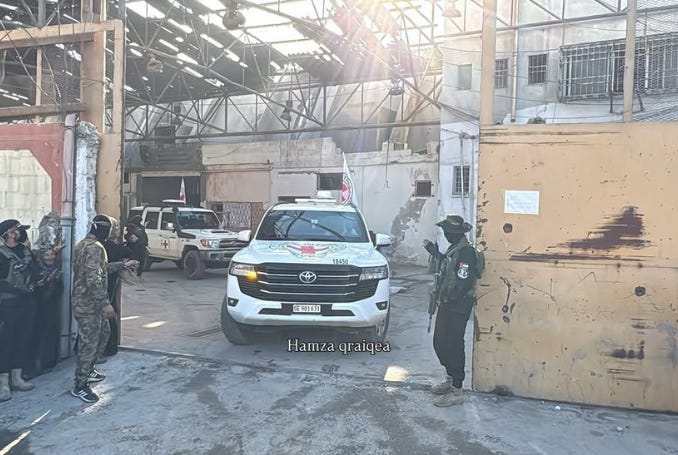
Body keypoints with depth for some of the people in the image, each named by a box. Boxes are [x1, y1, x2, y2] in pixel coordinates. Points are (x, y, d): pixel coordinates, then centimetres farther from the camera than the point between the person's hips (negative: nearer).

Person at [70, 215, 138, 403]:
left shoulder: (83, 244, 13)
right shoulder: (95, 248, -21)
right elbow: (94, 279, -28)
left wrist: (123, 265, 28)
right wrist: (105, 303, -26)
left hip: (85, 301, 11)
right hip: (89, 304, -11)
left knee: (104, 332, 23)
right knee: (89, 343, -2)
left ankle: (88, 370, 35)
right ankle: (80, 386, 9)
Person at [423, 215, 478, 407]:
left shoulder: (466, 252, -21)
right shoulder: (455, 249, 9)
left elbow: (462, 283, -26)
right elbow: (446, 263, 26)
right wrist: (433, 250, 27)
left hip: (458, 307, -10)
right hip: (447, 304, 10)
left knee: (453, 346, -2)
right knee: (439, 342, 16)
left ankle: (457, 391, 10)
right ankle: (450, 379, 33)